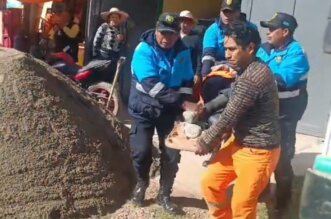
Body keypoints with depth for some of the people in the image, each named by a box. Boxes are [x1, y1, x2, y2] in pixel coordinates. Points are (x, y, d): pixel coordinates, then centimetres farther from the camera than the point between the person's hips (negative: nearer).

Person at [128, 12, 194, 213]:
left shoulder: (183, 52, -4)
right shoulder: (144, 49, -18)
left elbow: (187, 81, 3)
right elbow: (150, 83, -30)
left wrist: (184, 104, -15)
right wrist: (181, 101, -35)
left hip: (170, 110, 3)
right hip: (144, 108, -3)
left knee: (172, 154, 2)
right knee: (141, 151, -6)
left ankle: (164, 194, 23)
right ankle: (142, 183, 27)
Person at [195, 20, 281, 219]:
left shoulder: (252, 78, -27)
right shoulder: (250, 70, 6)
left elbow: (229, 117, -20)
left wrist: (205, 142, -7)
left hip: (258, 152, -9)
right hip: (239, 142, 9)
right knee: (210, 182, 14)